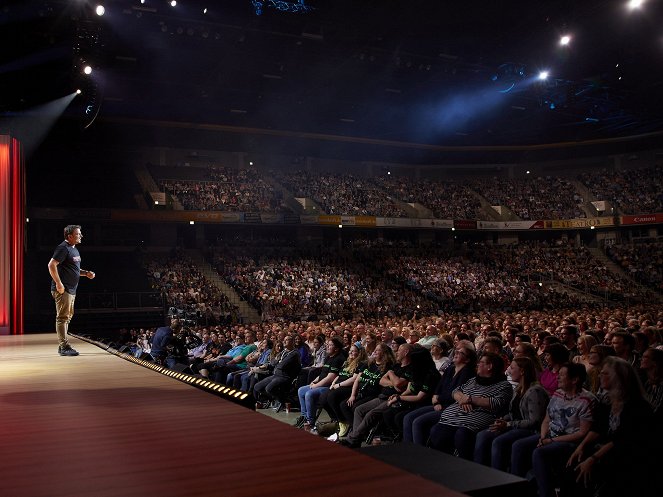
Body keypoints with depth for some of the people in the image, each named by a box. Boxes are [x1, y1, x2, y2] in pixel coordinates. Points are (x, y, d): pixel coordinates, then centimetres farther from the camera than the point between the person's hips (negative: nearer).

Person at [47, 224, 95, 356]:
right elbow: (51, 265, -20)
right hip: (62, 289, -11)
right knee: (63, 317, -8)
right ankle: (64, 347, -6)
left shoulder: (74, 249, 18)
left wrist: (86, 273, 11)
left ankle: (62, 346, 22)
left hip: (71, 290, 11)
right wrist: (58, 283, -23)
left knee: (67, 317, 15)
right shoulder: (63, 248, -13)